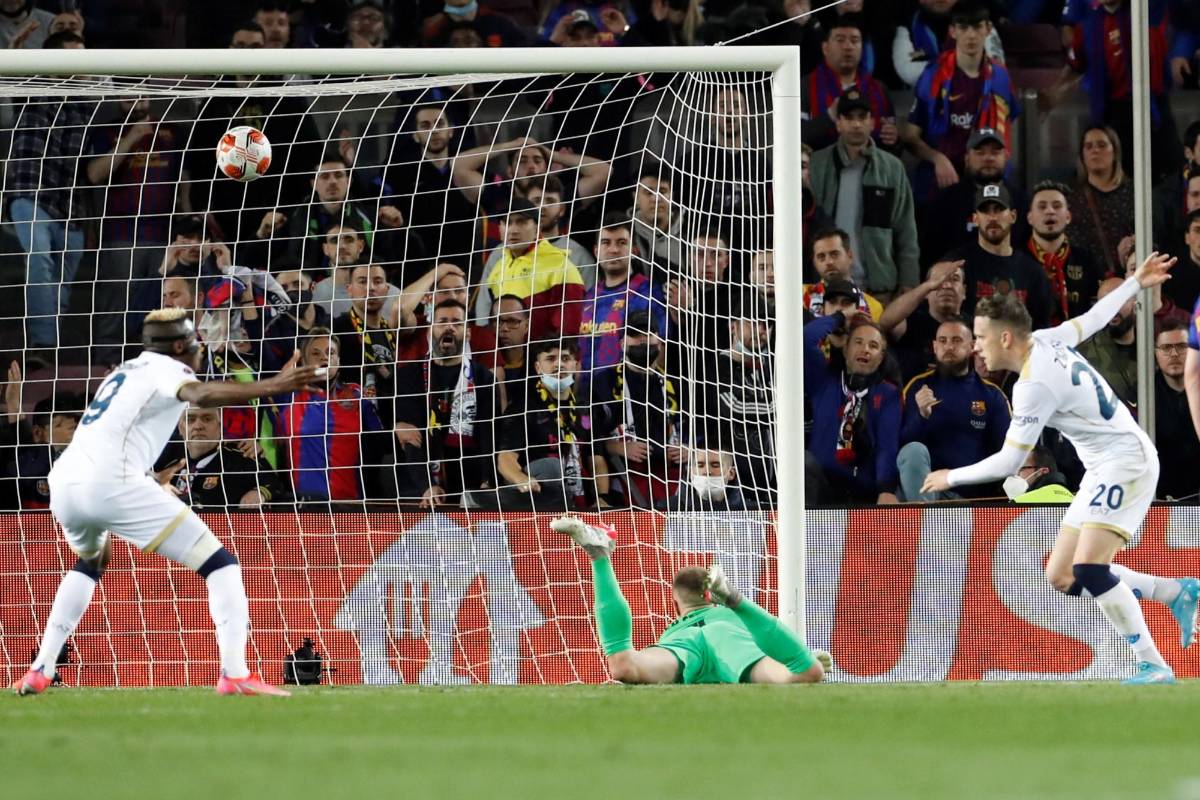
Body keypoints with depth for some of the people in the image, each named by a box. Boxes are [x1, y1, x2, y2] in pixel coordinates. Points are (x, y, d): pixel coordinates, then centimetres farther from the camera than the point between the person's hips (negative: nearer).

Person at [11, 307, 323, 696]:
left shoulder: (123, 372, 31)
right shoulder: (165, 369, 6)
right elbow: (201, 395, -18)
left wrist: (99, 536, 38)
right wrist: (273, 387, -29)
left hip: (63, 484, 8)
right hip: (111, 482, -8)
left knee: (90, 560, 40)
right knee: (219, 562, -5)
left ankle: (41, 670, 33)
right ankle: (235, 674, -22)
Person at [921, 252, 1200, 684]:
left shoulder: (1034, 386, -23)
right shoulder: (1046, 340, 2)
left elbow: (1009, 461, -20)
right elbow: (1093, 318, 18)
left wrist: (951, 477, -5)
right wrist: (1135, 284, 35)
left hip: (1127, 461, -10)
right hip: (1103, 468, 10)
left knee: (1088, 569, -25)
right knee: (1060, 579, 5)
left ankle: (1154, 666, -22)